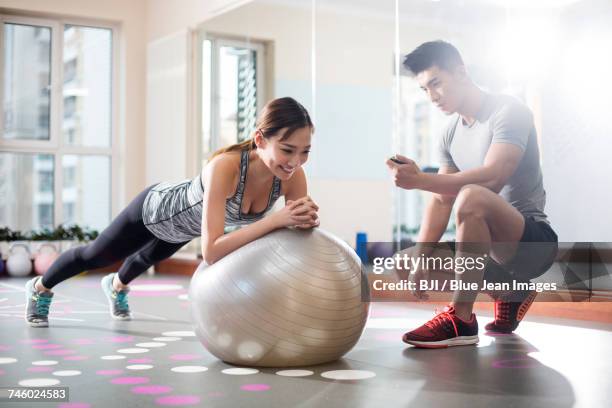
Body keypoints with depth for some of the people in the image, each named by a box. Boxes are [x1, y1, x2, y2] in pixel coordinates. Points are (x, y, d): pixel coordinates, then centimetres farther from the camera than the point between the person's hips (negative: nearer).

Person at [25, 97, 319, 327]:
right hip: (155, 207, -5)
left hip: (185, 221, 6)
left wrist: (305, 218, -44)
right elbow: (211, 251, -50)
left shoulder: (293, 175, -32)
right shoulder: (224, 166, -47)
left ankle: (116, 286, 73)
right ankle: (39, 288, 56)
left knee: (149, 257, 38)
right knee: (94, 256, 24)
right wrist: (275, 219, -57)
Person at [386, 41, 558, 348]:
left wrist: (420, 180, -35)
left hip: (533, 241, -9)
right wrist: (421, 259, -6)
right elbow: (441, 199, 5)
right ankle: (509, 294, 17)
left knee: (471, 197, -36)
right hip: (491, 246, 9)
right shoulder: (451, 133, 10)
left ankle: (460, 319, -25)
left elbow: (493, 178, -28)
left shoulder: (508, 111, -12)